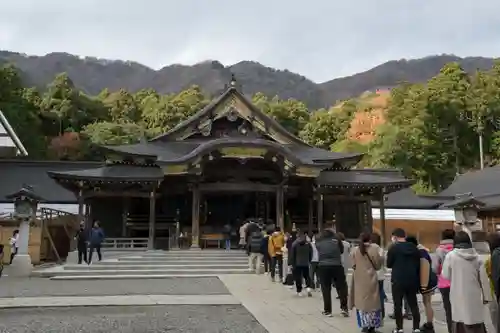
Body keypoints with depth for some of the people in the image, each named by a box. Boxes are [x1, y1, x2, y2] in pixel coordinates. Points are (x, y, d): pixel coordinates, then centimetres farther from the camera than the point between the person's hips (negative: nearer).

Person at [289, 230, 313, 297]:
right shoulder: (308, 243, 1)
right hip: (306, 263, 3)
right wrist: (309, 261, 17)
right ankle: (308, 288, -6)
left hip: (297, 263, -3)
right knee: (307, 276, 15)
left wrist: (291, 263, -2)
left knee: (298, 277, 4)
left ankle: (299, 291, 5)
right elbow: (311, 253, 7)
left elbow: (291, 254, -7)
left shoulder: (294, 244, -8)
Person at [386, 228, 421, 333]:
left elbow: (389, 265, -3)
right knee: (413, 304, 13)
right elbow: (418, 265, 9)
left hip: (398, 280, -4)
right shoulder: (414, 248, 6)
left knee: (398, 305, 5)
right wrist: (418, 281, 15)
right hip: (412, 280, 4)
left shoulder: (393, 248, -9)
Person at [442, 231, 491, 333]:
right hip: (474, 295, 3)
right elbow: (483, 278, 4)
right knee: (477, 324, 11)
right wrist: (486, 296, 13)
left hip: (459, 295, -3)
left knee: (459, 323, 6)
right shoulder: (476, 256, 1)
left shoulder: (451, 255, -9)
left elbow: (445, 275, -2)